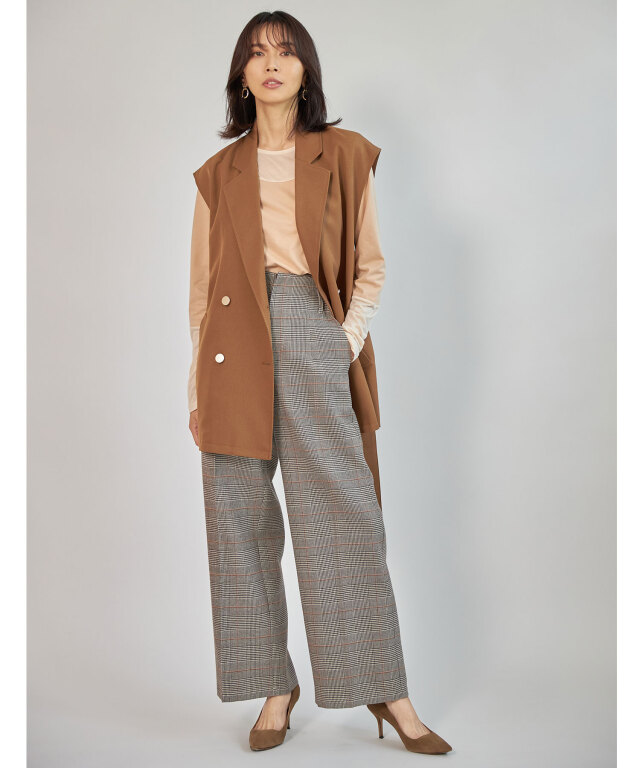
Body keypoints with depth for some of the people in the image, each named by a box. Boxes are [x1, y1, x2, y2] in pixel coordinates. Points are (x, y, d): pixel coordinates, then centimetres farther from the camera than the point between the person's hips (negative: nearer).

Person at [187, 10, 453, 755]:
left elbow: (371, 265, 11)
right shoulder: (219, 172, 15)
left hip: (312, 332, -2)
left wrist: (350, 339, -4)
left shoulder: (344, 155, 11)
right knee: (240, 517, 1)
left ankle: (385, 689, 6)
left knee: (343, 512, -5)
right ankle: (273, 688, 12)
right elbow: (201, 283, 12)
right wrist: (199, 380, 5)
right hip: (235, 341, 2)